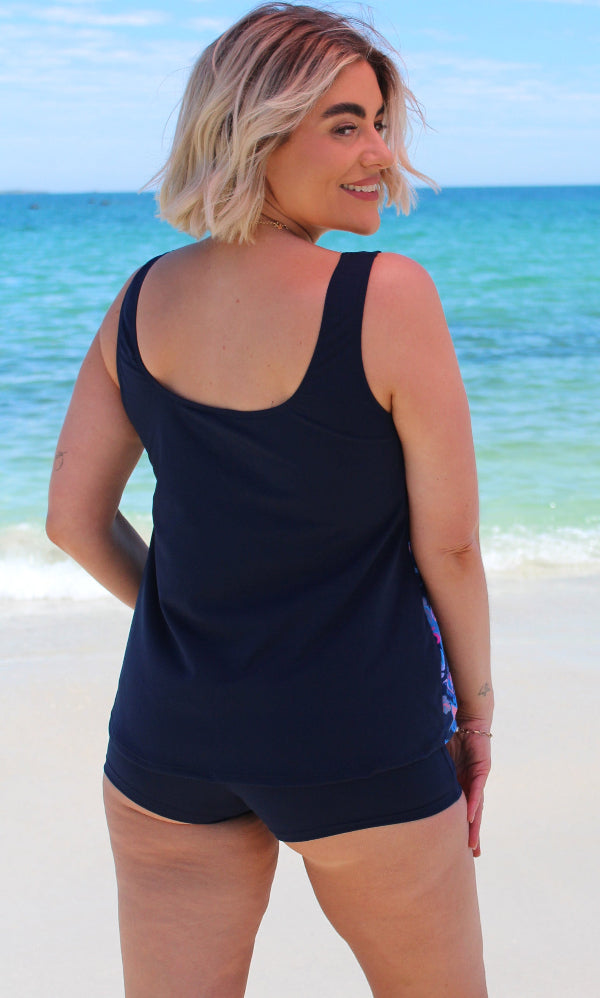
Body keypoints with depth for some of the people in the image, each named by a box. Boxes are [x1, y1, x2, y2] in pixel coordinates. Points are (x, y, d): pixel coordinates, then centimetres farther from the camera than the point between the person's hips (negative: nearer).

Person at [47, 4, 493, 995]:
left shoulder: (143, 300, -2)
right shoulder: (390, 298, -17)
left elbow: (75, 519, 4)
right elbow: (449, 544, -12)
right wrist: (475, 707, 3)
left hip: (170, 732, 5)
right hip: (360, 746, -4)